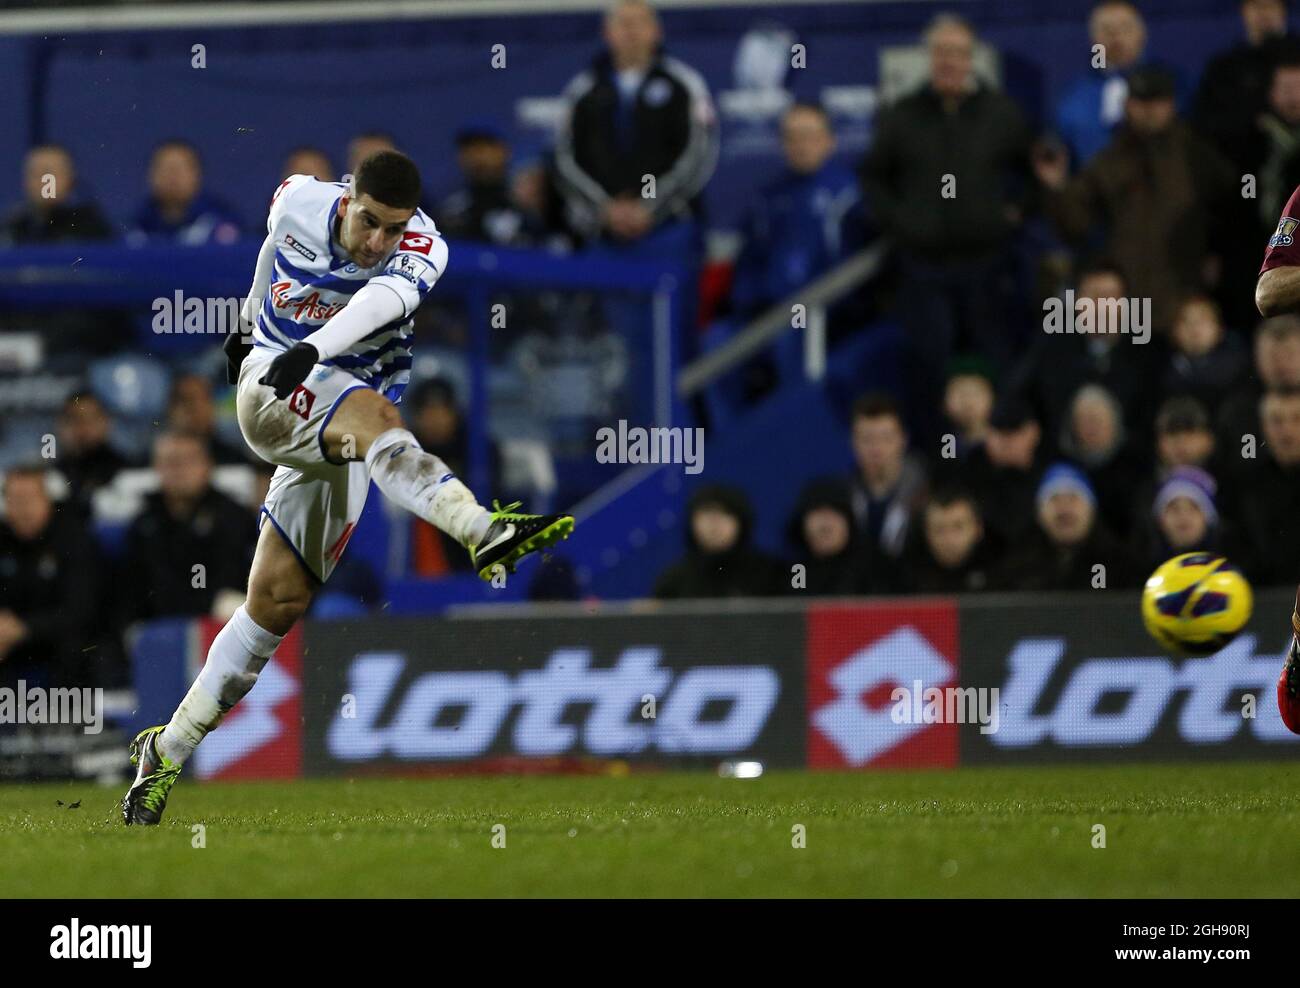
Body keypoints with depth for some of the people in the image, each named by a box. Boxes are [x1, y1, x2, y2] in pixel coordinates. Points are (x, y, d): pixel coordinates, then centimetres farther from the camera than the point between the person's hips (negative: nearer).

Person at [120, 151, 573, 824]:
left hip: (342, 439, 2)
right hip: (271, 386, -2)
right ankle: (483, 533, -60)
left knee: (279, 602, 0)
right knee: (371, 413, -34)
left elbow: (384, 298, -35)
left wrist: (315, 348, -54)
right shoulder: (299, 205, -5)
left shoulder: (420, 250, -12)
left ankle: (169, 749, 10)